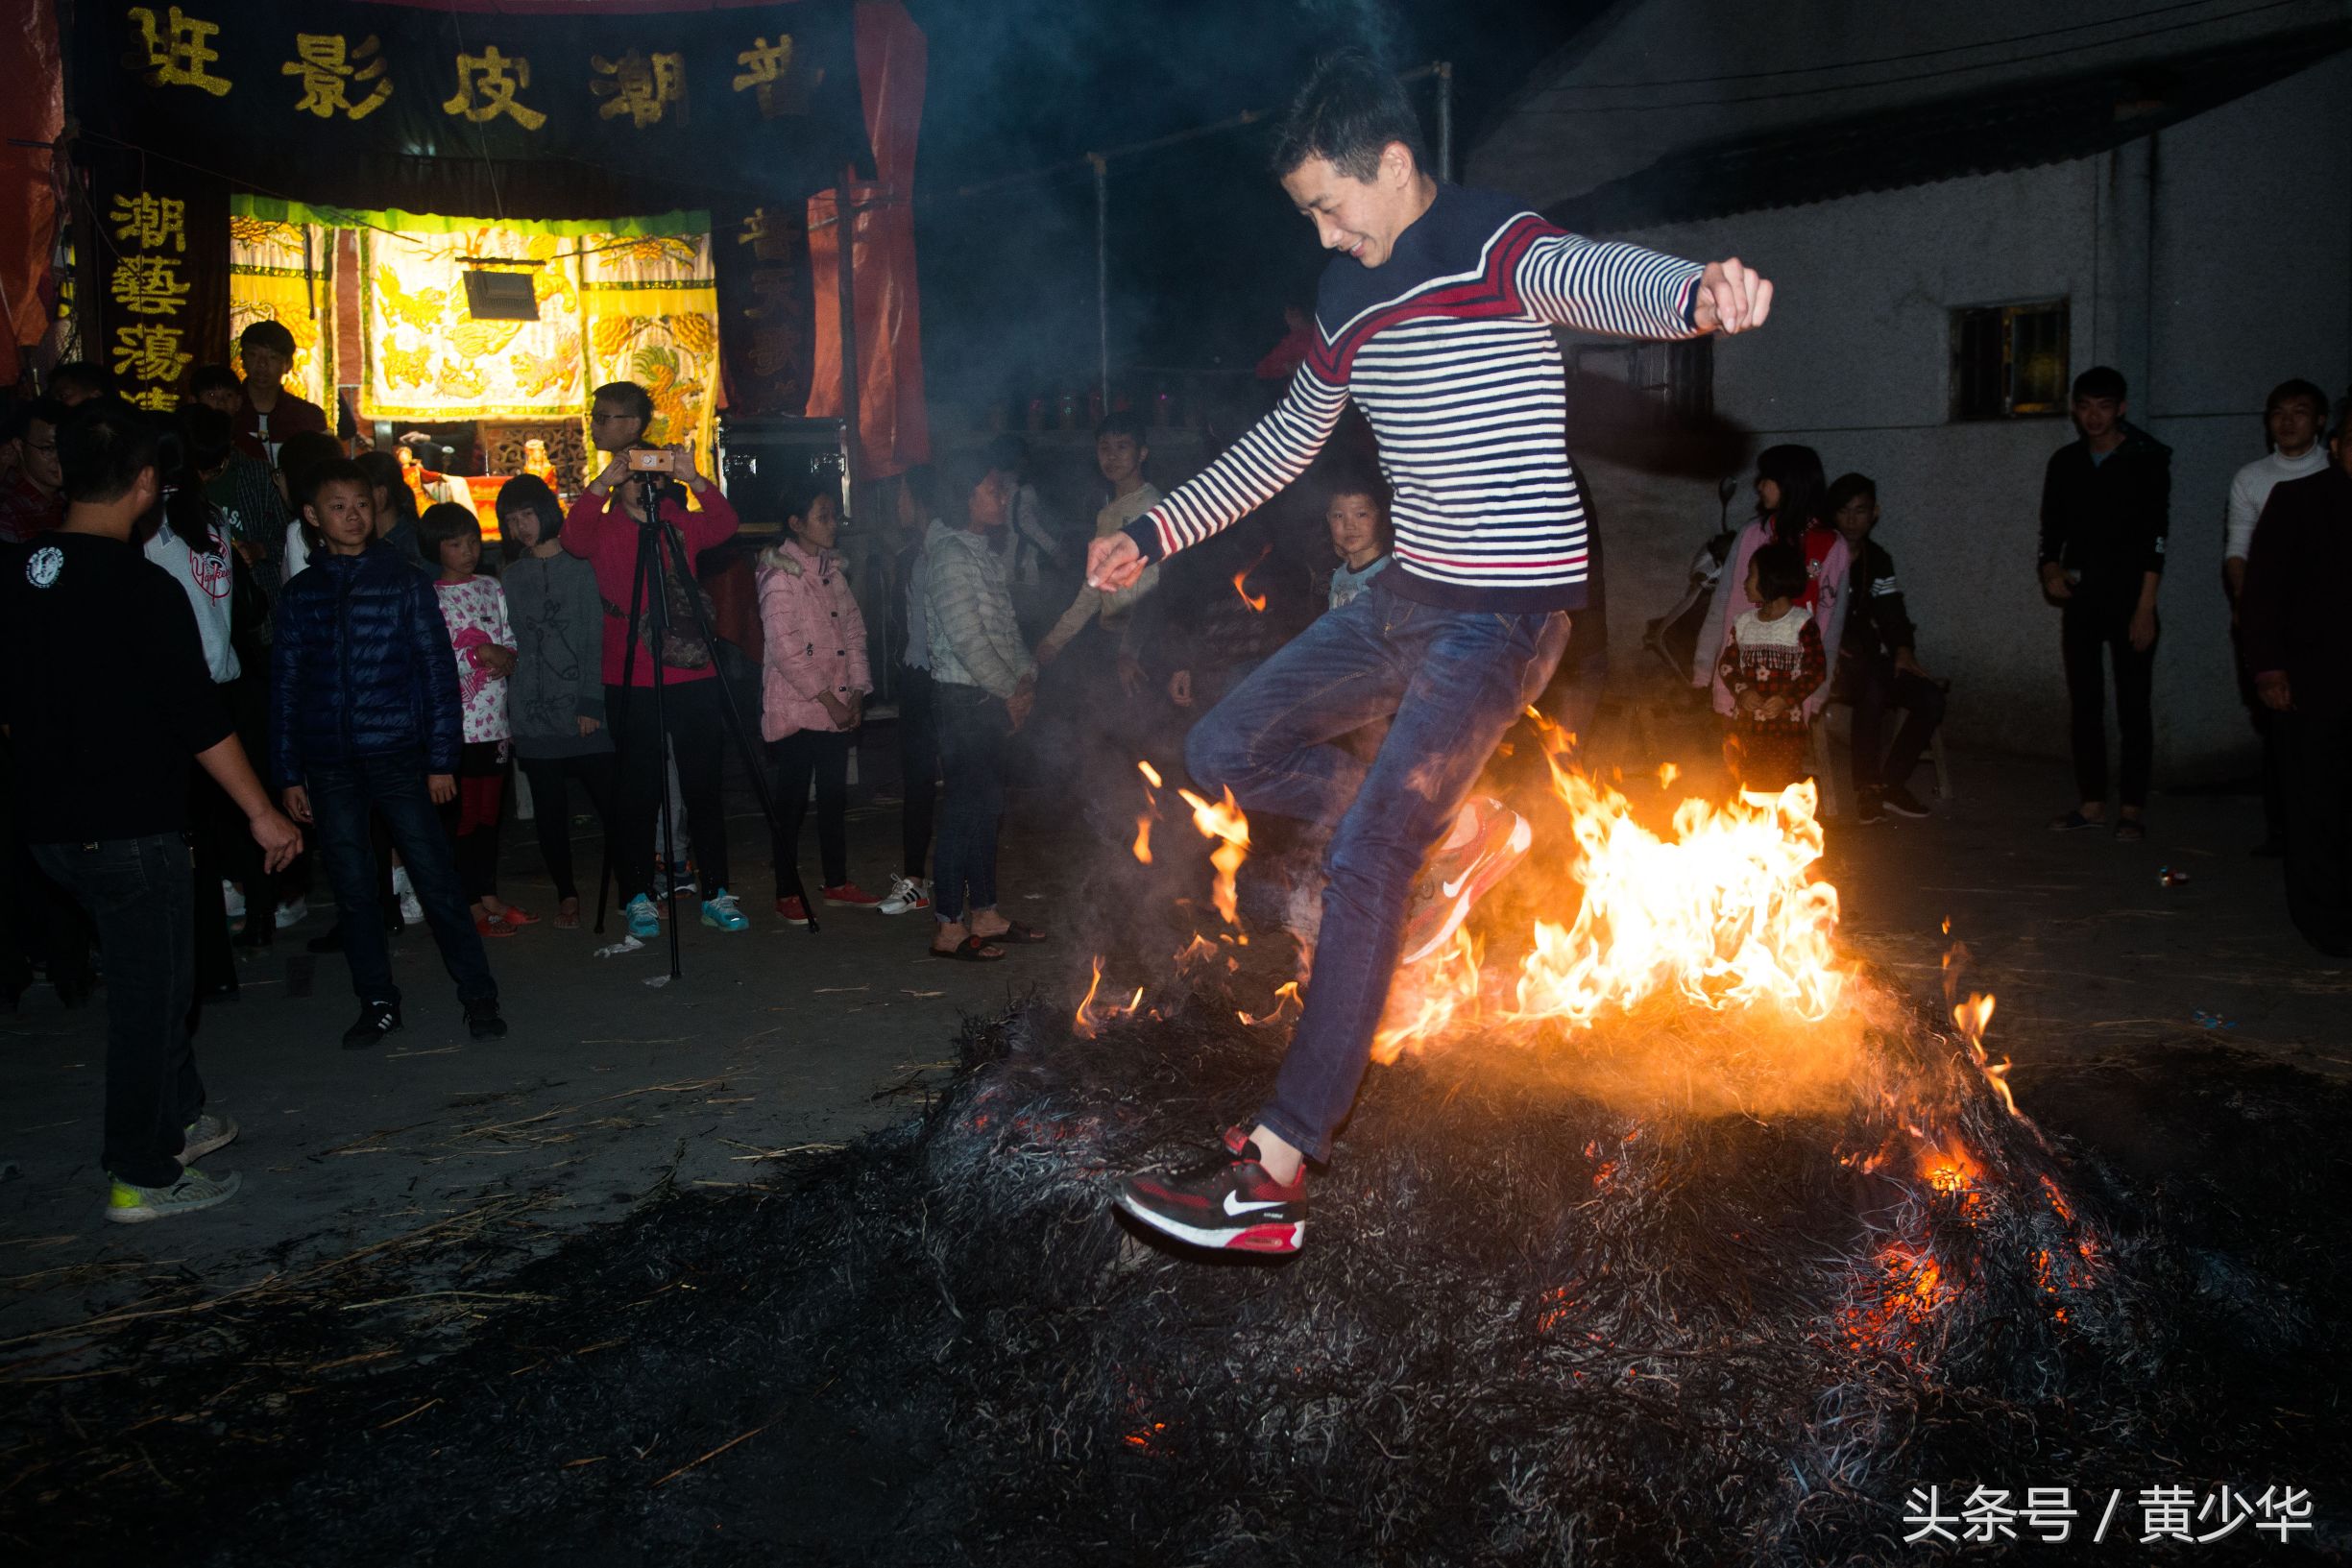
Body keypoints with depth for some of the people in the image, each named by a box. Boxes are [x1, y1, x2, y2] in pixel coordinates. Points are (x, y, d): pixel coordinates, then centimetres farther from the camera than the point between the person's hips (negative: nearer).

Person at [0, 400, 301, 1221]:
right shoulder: (145, 589, -19)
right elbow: (199, 718, -18)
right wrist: (262, 813, -10)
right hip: (132, 827, -7)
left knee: (151, 972, 23)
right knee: (148, 992, 5)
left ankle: (178, 1117, 35)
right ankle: (140, 1176, 14)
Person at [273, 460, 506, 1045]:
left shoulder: (405, 581, 3)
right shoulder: (299, 595, 9)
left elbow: (438, 671, 2)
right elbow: (285, 686, 11)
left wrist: (442, 759, -4)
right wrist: (289, 775, 6)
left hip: (398, 757, -2)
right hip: (328, 767, 3)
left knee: (436, 880, -4)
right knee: (353, 889, 6)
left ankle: (478, 997, 5)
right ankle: (377, 1002, 18)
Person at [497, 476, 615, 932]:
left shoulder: (580, 568, 1)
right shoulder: (511, 578, 12)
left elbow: (594, 639, -3)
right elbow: (511, 645, 15)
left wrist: (591, 704, -8)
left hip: (581, 710, -3)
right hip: (533, 714, 3)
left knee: (609, 799, -5)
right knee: (550, 811, 6)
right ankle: (566, 894, 17)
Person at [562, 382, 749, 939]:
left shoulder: (682, 523, 8)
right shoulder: (603, 529, 3)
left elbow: (723, 526, -13)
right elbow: (573, 538, -19)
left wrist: (695, 480, -31)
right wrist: (601, 484, -34)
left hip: (693, 675, 2)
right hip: (631, 682, -2)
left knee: (704, 788, 5)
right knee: (639, 792, 2)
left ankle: (717, 894, 12)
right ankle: (638, 898, 10)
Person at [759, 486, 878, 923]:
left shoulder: (832, 568, 13)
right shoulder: (779, 573, -12)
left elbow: (854, 629, 13)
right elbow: (785, 648, -16)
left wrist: (857, 691, 2)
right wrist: (828, 699, -14)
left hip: (835, 707, 7)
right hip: (795, 708, -7)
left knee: (835, 797, 13)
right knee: (792, 803, -1)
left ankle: (836, 883, 24)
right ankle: (787, 893, 8)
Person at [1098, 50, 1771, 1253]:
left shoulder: (1500, 252, -14)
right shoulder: (1351, 296, 11)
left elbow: (1603, 277, -38)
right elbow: (1282, 444, 24)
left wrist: (1698, 293, -62)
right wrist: (1154, 534, 27)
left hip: (1507, 610, -8)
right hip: (1406, 597, 9)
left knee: (1364, 862, -17)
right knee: (1227, 752, 8)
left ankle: (1273, 1177, -14)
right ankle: (1461, 834, 19)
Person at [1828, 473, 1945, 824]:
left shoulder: (1877, 559, 15)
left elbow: (1891, 612, 8)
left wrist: (1903, 650, -12)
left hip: (1865, 658, 5)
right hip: (1820, 658, -5)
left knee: (1931, 698, -18)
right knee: (1873, 686, -36)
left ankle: (1891, 784, -7)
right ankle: (1867, 788, -31)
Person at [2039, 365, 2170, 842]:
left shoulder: (2147, 460, -3)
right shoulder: (2065, 462, 10)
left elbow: (2156, 536, -7)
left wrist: (2145, 607, -14)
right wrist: (2051, 570, -7)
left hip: (2127, 598, -4)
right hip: (2080, 598, 4)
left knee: (2133, 705, -2)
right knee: (2083, 703, 6)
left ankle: (2132, 807, 3)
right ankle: (2092, 802, 13)